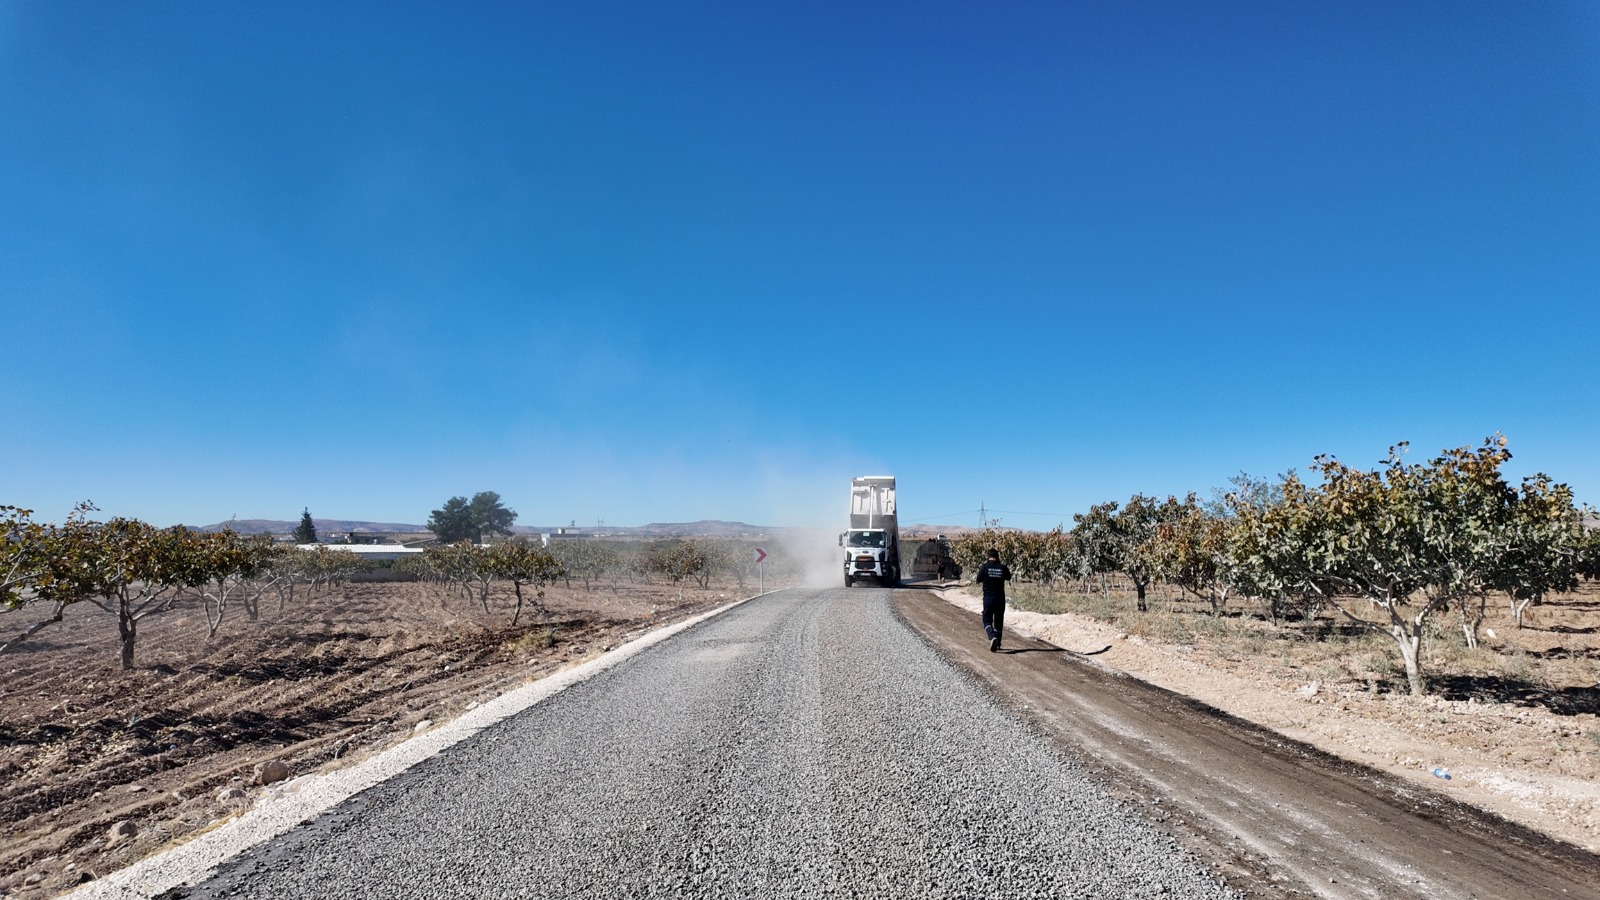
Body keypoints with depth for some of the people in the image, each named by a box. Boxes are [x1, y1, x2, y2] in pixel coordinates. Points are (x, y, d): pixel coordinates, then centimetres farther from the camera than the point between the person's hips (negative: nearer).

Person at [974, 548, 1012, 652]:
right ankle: (997, 644, 21)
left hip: (988, 598, -2)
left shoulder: (984, 566, -7)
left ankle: (992, 637, -24)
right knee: (999, 621, 15)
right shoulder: (1002, 567, -2)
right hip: (1000, 598, 2)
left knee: (987, 620, 3)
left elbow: (978, 580, 3)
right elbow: (1008, 577, 17)